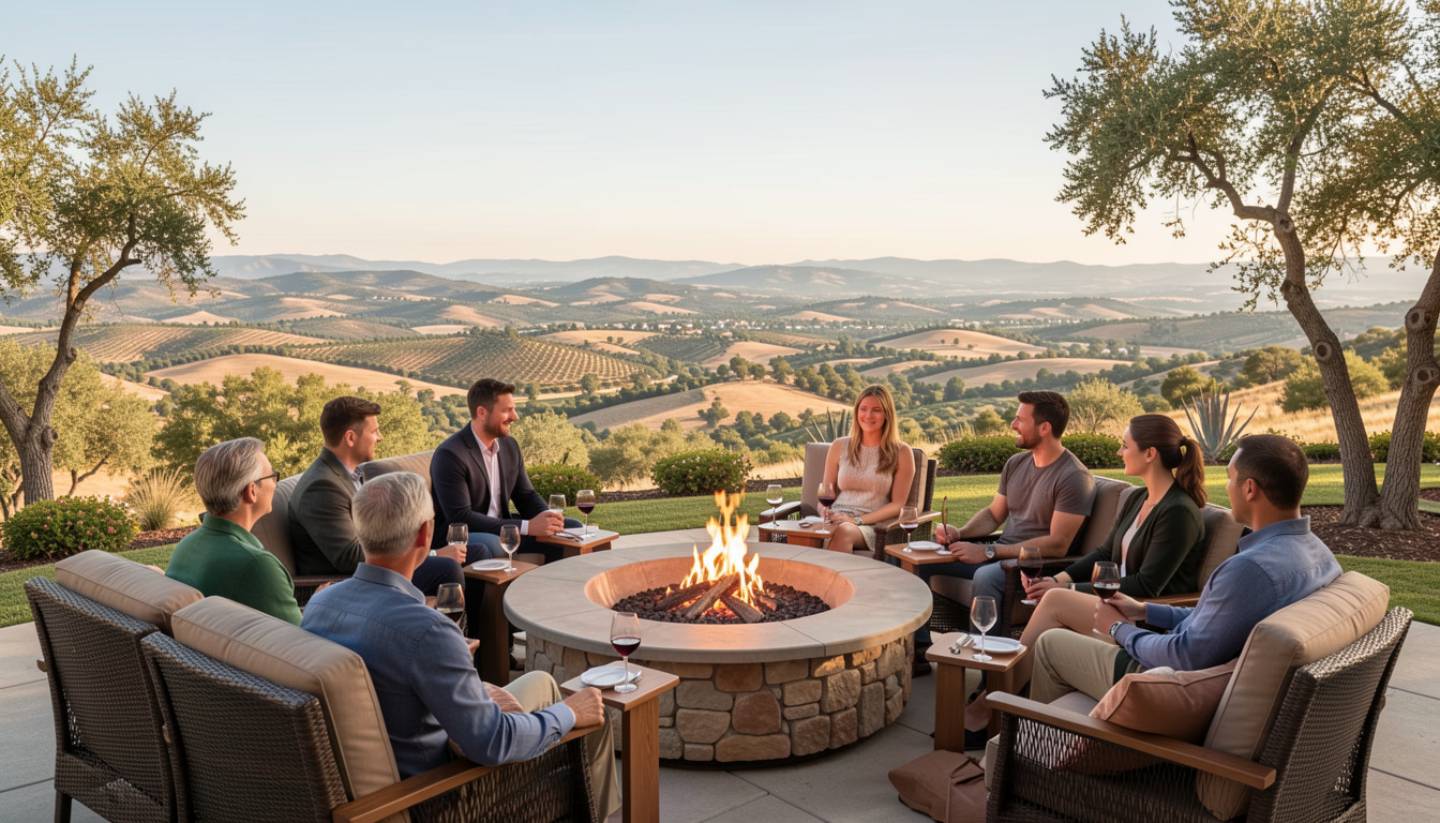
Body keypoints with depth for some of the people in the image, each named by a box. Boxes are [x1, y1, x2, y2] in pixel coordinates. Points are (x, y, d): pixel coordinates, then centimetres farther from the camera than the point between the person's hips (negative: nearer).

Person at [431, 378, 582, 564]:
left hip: (501, 527, 8)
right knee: (489, 546, -40)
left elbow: (526, 495, 13)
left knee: (571, 528, 2)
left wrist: (547, 515, -12)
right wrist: (527, 527, -28)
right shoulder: (450, 455, -19)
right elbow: (461, 517, -24)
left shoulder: (509, 446, 6)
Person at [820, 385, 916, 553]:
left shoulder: (901, 453, 7)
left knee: (842, 532, -39)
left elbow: (897, 504, 3)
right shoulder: (839, 447, 15)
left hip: (872, 525, -2)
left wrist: (857, 520, -10)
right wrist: (826, 513, -4)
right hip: (836, 519, 2)